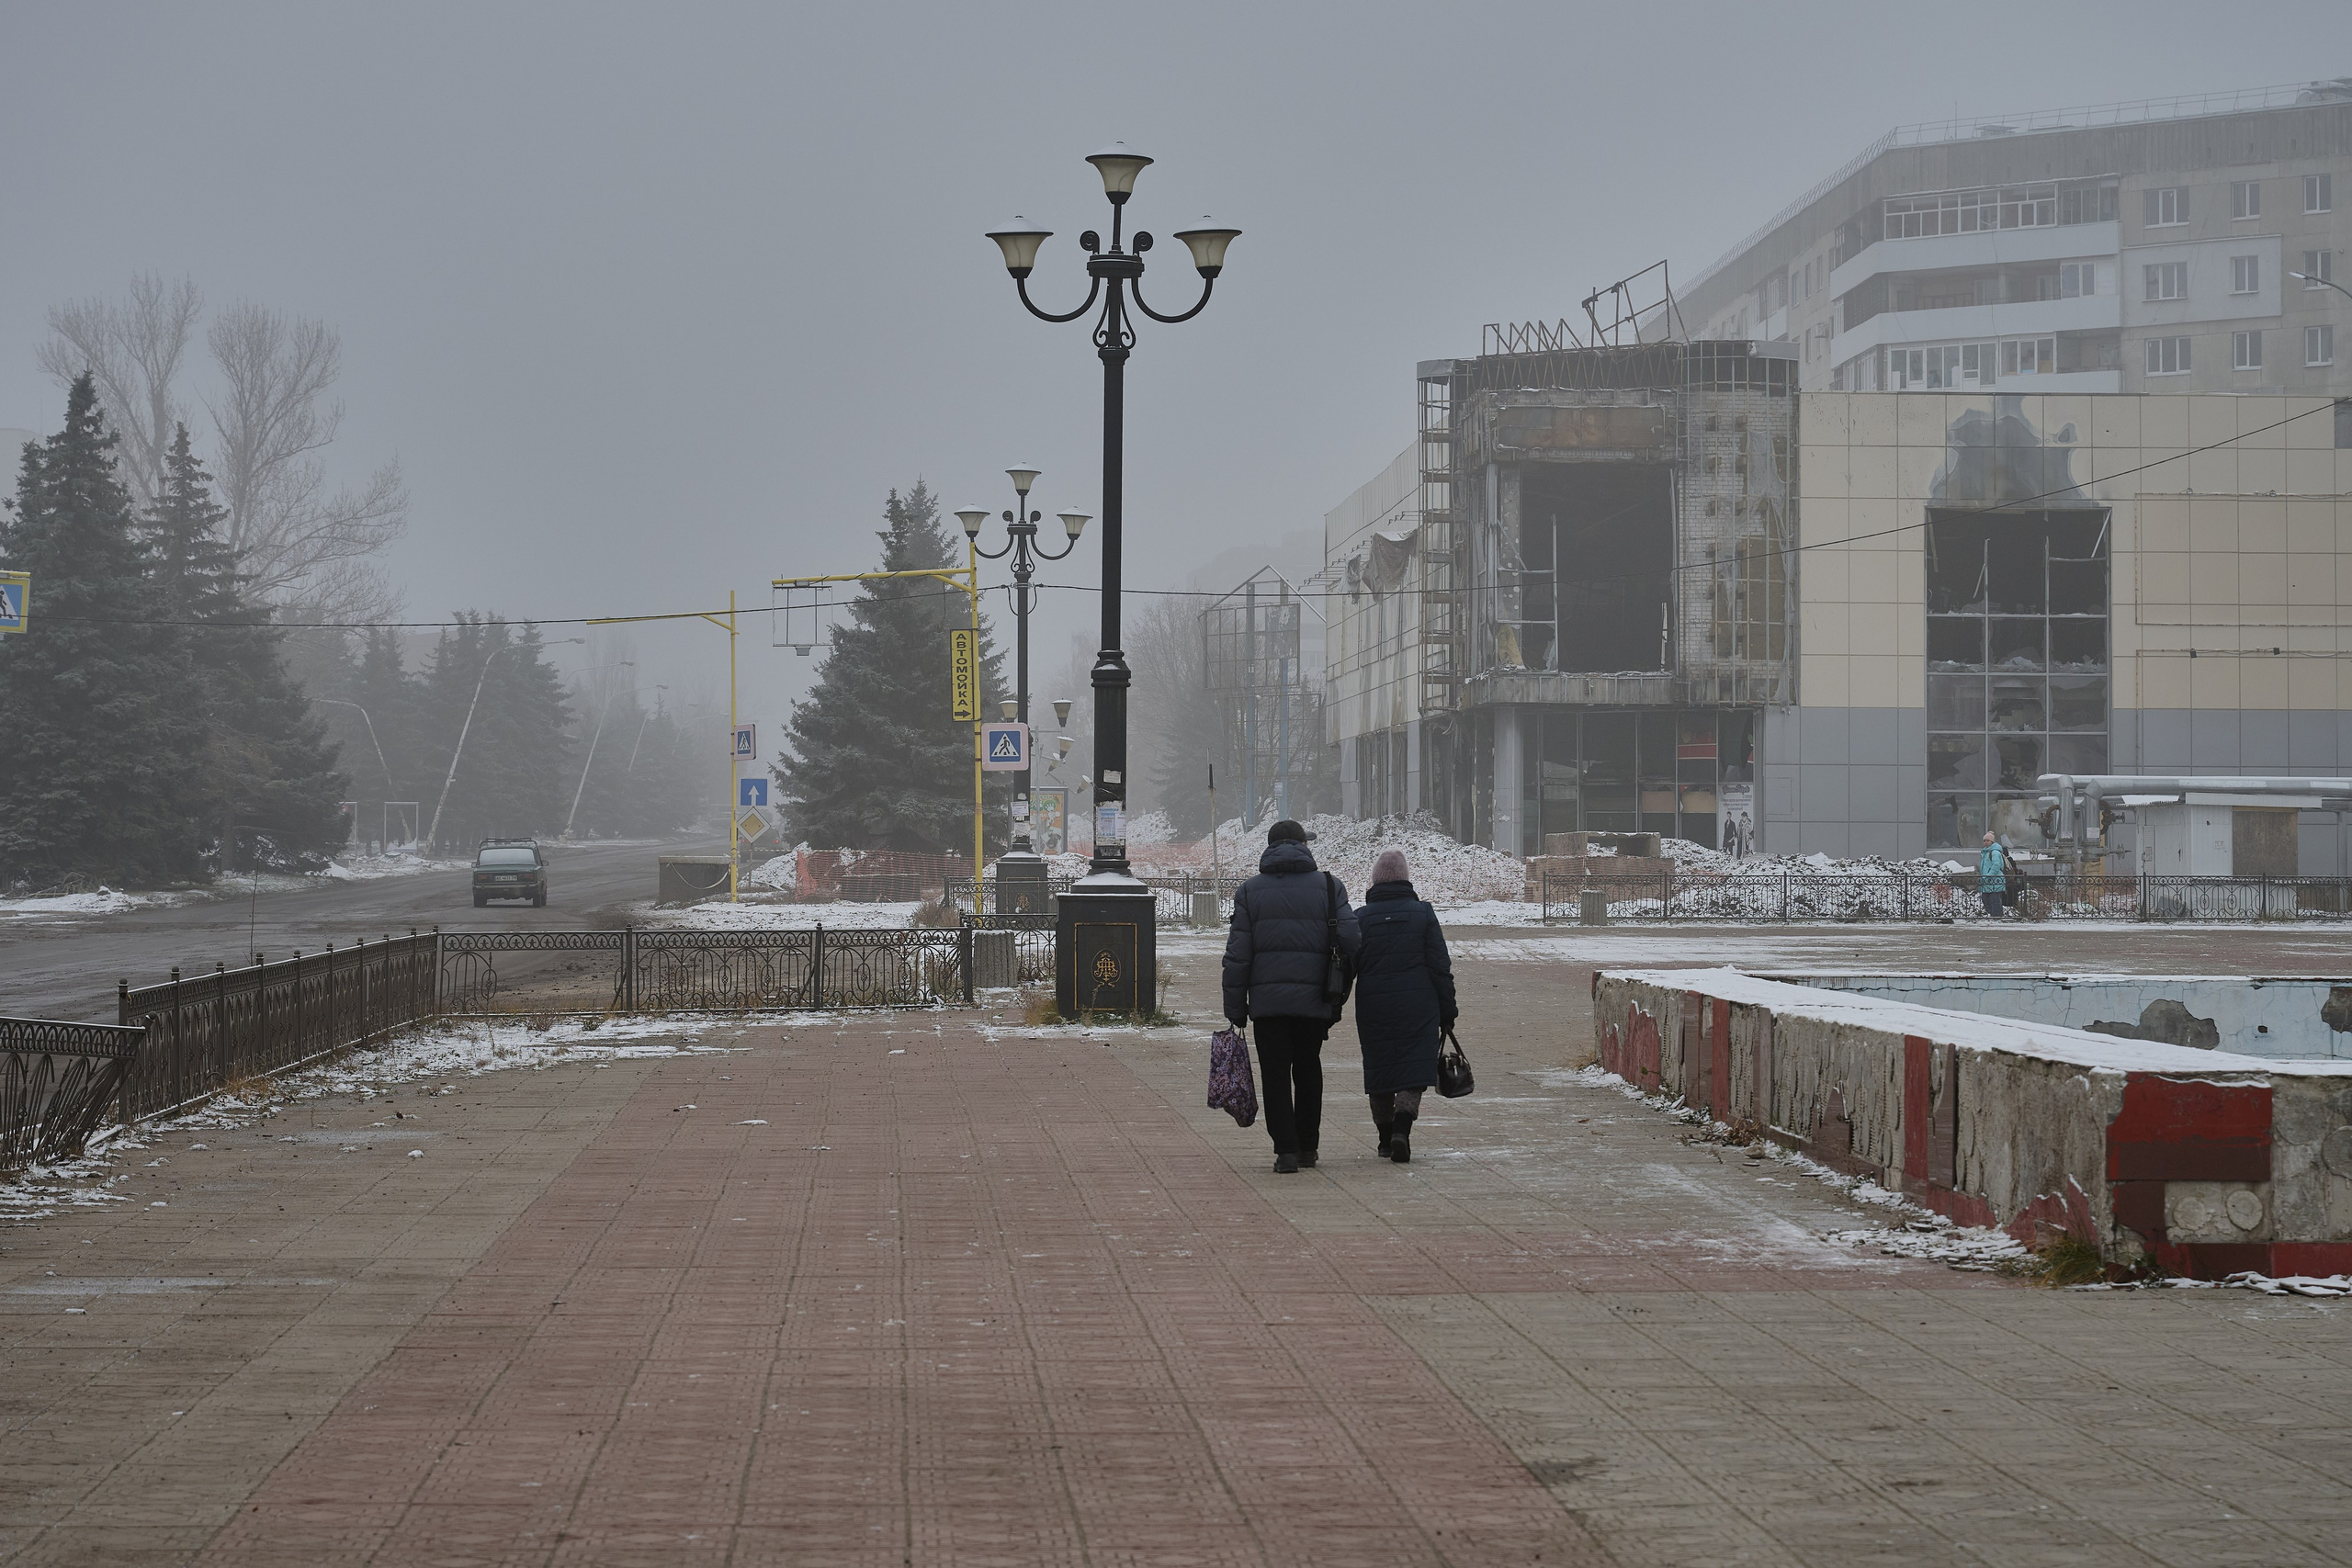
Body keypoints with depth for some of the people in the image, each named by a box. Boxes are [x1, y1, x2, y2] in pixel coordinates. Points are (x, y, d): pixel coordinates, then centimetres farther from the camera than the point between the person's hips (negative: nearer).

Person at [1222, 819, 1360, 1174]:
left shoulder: (1250, 891, 3)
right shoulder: (1328, 887, 2)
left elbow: (1237, 955, 0)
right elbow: (1350, 940, -6)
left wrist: (1235, 1008, 4)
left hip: (1267, 999, -1)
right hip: (1314, 999, 1)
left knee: (1275, 1075, 4)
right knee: (1308, 1071, 17)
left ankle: (1286, 1149, -5)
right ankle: (1307, 1145, 22)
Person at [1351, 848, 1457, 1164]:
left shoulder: (1360, 918, 3)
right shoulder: (1422, 913, 1)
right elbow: (1441, 967, 1)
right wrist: (1447, 1013, 6)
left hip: (1373, 1008, 1)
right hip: (1417, 1005, -1)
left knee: (1379, 1068, 12)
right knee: (1413, 1068, -2)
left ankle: (1385, 1136, 17)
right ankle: (1401, 1129, -22)